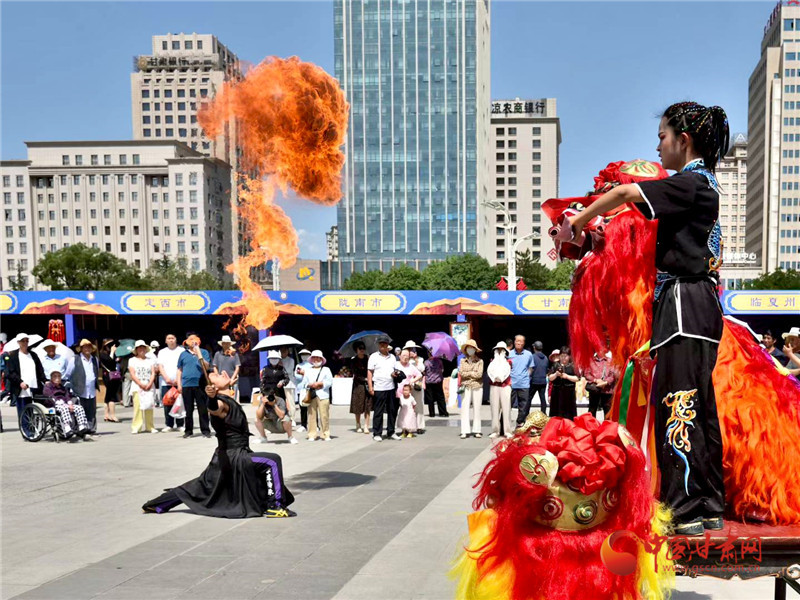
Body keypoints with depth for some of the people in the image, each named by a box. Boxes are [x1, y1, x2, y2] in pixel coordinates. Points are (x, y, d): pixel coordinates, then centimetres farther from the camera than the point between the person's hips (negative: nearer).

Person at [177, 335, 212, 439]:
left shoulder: (204, 352, 7)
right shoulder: (183, 354, 12)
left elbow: (207, 367, -5)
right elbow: (179, 370, 14)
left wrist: (199, 354, -13)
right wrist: (179, 385, 6)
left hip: (200, 384, -2)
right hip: (186, 385, 2)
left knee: (203, 409, 0)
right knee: (188, 410, 7)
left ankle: (205, 430, 4)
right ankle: (188, 431, 14)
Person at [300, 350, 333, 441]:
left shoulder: (326, 369, 13)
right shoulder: (308, 370, 19)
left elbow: (330, 382, 4)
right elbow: (304, 383, 13)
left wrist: (320, 383, -7)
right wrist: (310, 385, -7)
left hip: (323, 395, -2)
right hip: (311, 395, 2)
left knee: (324, 415, -6)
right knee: (311, 415, -2)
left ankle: (326, 435, -1)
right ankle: (312, 435, 2)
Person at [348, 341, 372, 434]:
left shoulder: (368, 358, 3)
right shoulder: (353, 360, -1)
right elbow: (355, 374, -6)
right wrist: (365, 379, -15)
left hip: (368, 384, 1)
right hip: (358, 384, -1)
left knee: (367, 406, -2)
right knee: (358, 406, 3)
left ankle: (366, 426, 0)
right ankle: (358, 426, 17)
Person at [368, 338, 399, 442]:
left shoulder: (392, 357, 15)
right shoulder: (374, 356, 1)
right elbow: (369, 372, -1)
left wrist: (395, 374, -1)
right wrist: (370, 386, -9)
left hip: (391, 388, 5)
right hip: (378, 389, -5)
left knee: (392, 411, 7)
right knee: (378, 412, 0)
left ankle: (391, 432, 17)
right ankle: (377, 434, 6)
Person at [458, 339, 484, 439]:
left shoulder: (480, 361, 2)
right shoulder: (463, 361, 9)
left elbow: (479, 374, -8)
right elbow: (461, 373, -3)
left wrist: (467, 373, -1)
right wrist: (473, 373, -6)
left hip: (477, 387, -1)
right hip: (466, 387, 1)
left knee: (477, 409, 2)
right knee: (465, 408, -4)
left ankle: (476, 431, 9)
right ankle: (465, 431, -3)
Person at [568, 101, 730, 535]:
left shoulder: (691, 182, -10)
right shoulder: (703, 183, 20)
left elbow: (626, 192, -19)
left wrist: (578, 219, -7)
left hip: (685, 304, -10)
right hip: (700, 305, 10)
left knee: (677, 404, -9)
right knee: (699, 407, 11)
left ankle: (684, 513, -6)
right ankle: (709, 508, 18)